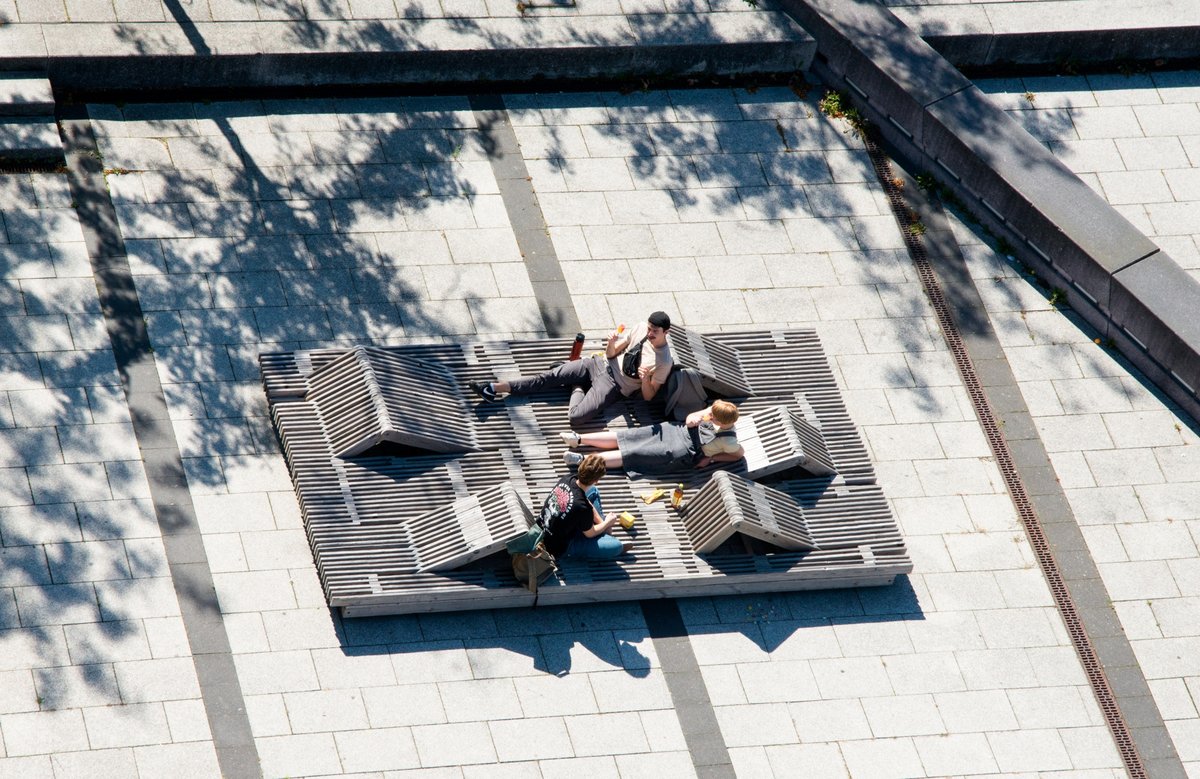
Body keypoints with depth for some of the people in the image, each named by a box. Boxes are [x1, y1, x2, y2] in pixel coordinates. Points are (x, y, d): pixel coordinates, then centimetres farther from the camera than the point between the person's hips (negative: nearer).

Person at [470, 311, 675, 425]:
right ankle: (496, 388, -7)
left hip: (613, 386, -5)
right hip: (602, 365, 5)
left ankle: (578, 389, 7)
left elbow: (649, 396, -9)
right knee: (549, 377, -8)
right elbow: (612, 353, 9)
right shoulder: (640, 329, 0)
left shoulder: (664, 362, -15)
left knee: (576, 415, -27)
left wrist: (645, 379, -30)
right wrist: (611, 343, -15)